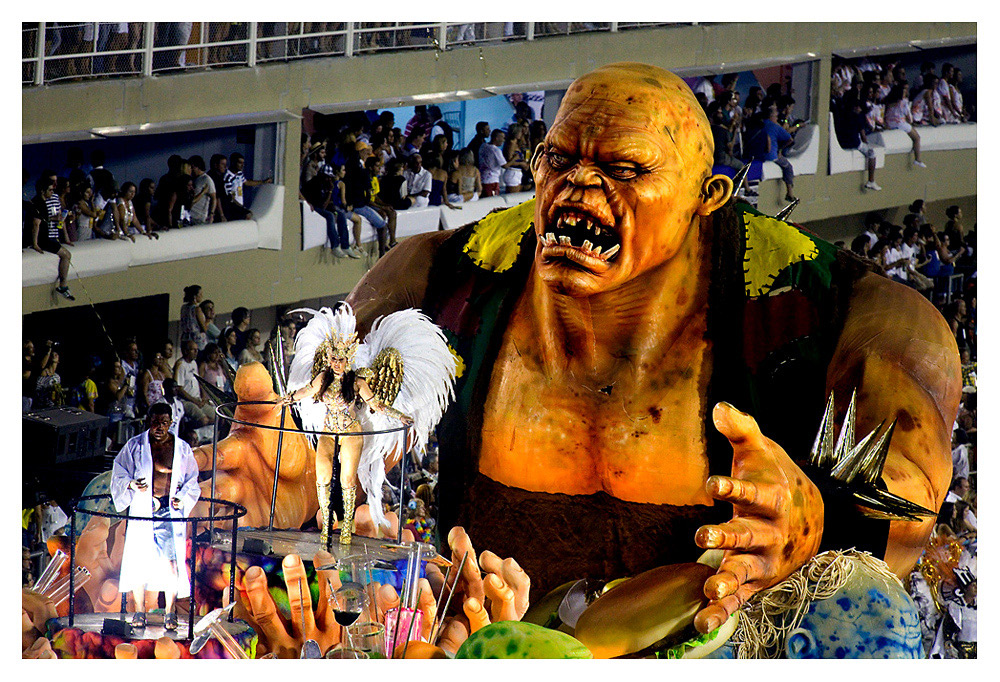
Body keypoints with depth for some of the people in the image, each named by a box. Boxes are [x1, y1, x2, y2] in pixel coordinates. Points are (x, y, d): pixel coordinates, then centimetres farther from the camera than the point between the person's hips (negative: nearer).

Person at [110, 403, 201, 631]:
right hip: (142, 508, 0)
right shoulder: (135, 446, 4)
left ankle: (170, 612, 2)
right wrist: (131, 484, -13)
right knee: (139, 560, -3)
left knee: (171, 561, -7)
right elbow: (119, 473, 7)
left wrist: (183, 499, -5)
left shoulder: (182, 449, 6)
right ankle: (139, 611, 9)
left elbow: (192, 482, 12)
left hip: (170, 510, 0)